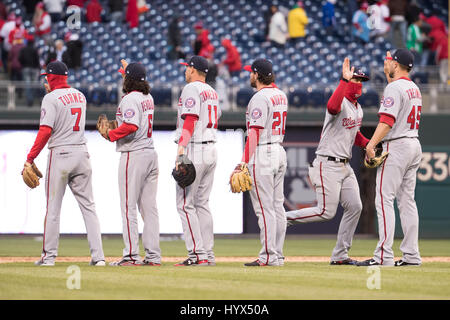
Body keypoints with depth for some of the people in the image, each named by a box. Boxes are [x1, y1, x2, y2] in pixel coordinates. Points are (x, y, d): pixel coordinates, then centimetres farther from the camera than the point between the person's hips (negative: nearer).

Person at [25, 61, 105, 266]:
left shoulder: (51, 98, -8)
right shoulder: (80, 96, 13)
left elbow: (45, 131, -16)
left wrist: (30, 158, -14)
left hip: (60, 154, -6)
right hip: (82, 152, 6)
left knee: (53, 207, 2)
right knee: (88, 206, 4)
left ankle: (49, 255, 4)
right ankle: (98, 255, -3)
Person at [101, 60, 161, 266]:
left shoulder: (130, 99, -12)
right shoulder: (148, 98, 13)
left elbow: (131, 126, -26)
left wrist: (111, 135, -12)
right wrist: (127, 72, 42)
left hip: (134, 155, -8)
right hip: (151, 153, 8)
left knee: (128, 207, -6)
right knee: (149, 207, 8)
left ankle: (131, 255, -10)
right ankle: (153, 255, 6)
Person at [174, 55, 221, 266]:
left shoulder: (191, 89, -9)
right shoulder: (212, 92, 18)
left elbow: (190, 120, -20)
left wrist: (181, 148, -26)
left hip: (193, 150, -9)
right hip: (211, 151, 9)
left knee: (185, 204, -7)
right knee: (202, 203, 12)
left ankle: (197, 254, -13)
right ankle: (208, 254, 10)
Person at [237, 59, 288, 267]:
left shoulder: (260, 97, -14)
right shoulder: (280, 95, 11)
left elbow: (255, 132, -18)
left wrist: (245, 161, -19)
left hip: (262, 153, -9)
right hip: (280, 152, 9)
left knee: (264, 208, -8)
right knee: (277, 206, 9)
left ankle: (268, 257, -10)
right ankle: (277, 255, 10)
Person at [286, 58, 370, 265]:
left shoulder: (358, 108, 15)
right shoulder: (341, 103, -15)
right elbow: (332, 107, -42)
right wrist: (344, 80, -45)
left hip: (345, 166, 9)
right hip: (328, 165, -9)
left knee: (354, 207, 1)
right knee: (326, 211, -11)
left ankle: (340, 255, 7)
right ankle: (283, 218, 5)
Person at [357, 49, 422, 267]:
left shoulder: (394, 88, -12)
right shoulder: (414, 88, 16)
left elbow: (387, 120, -22)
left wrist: (371, 145, -28)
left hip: (396, 146, -9)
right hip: (414, 145, 10)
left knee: (384, 199, -10)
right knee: (407, 201, 11)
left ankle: (384, 256, -16)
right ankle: (411, 255, 9)